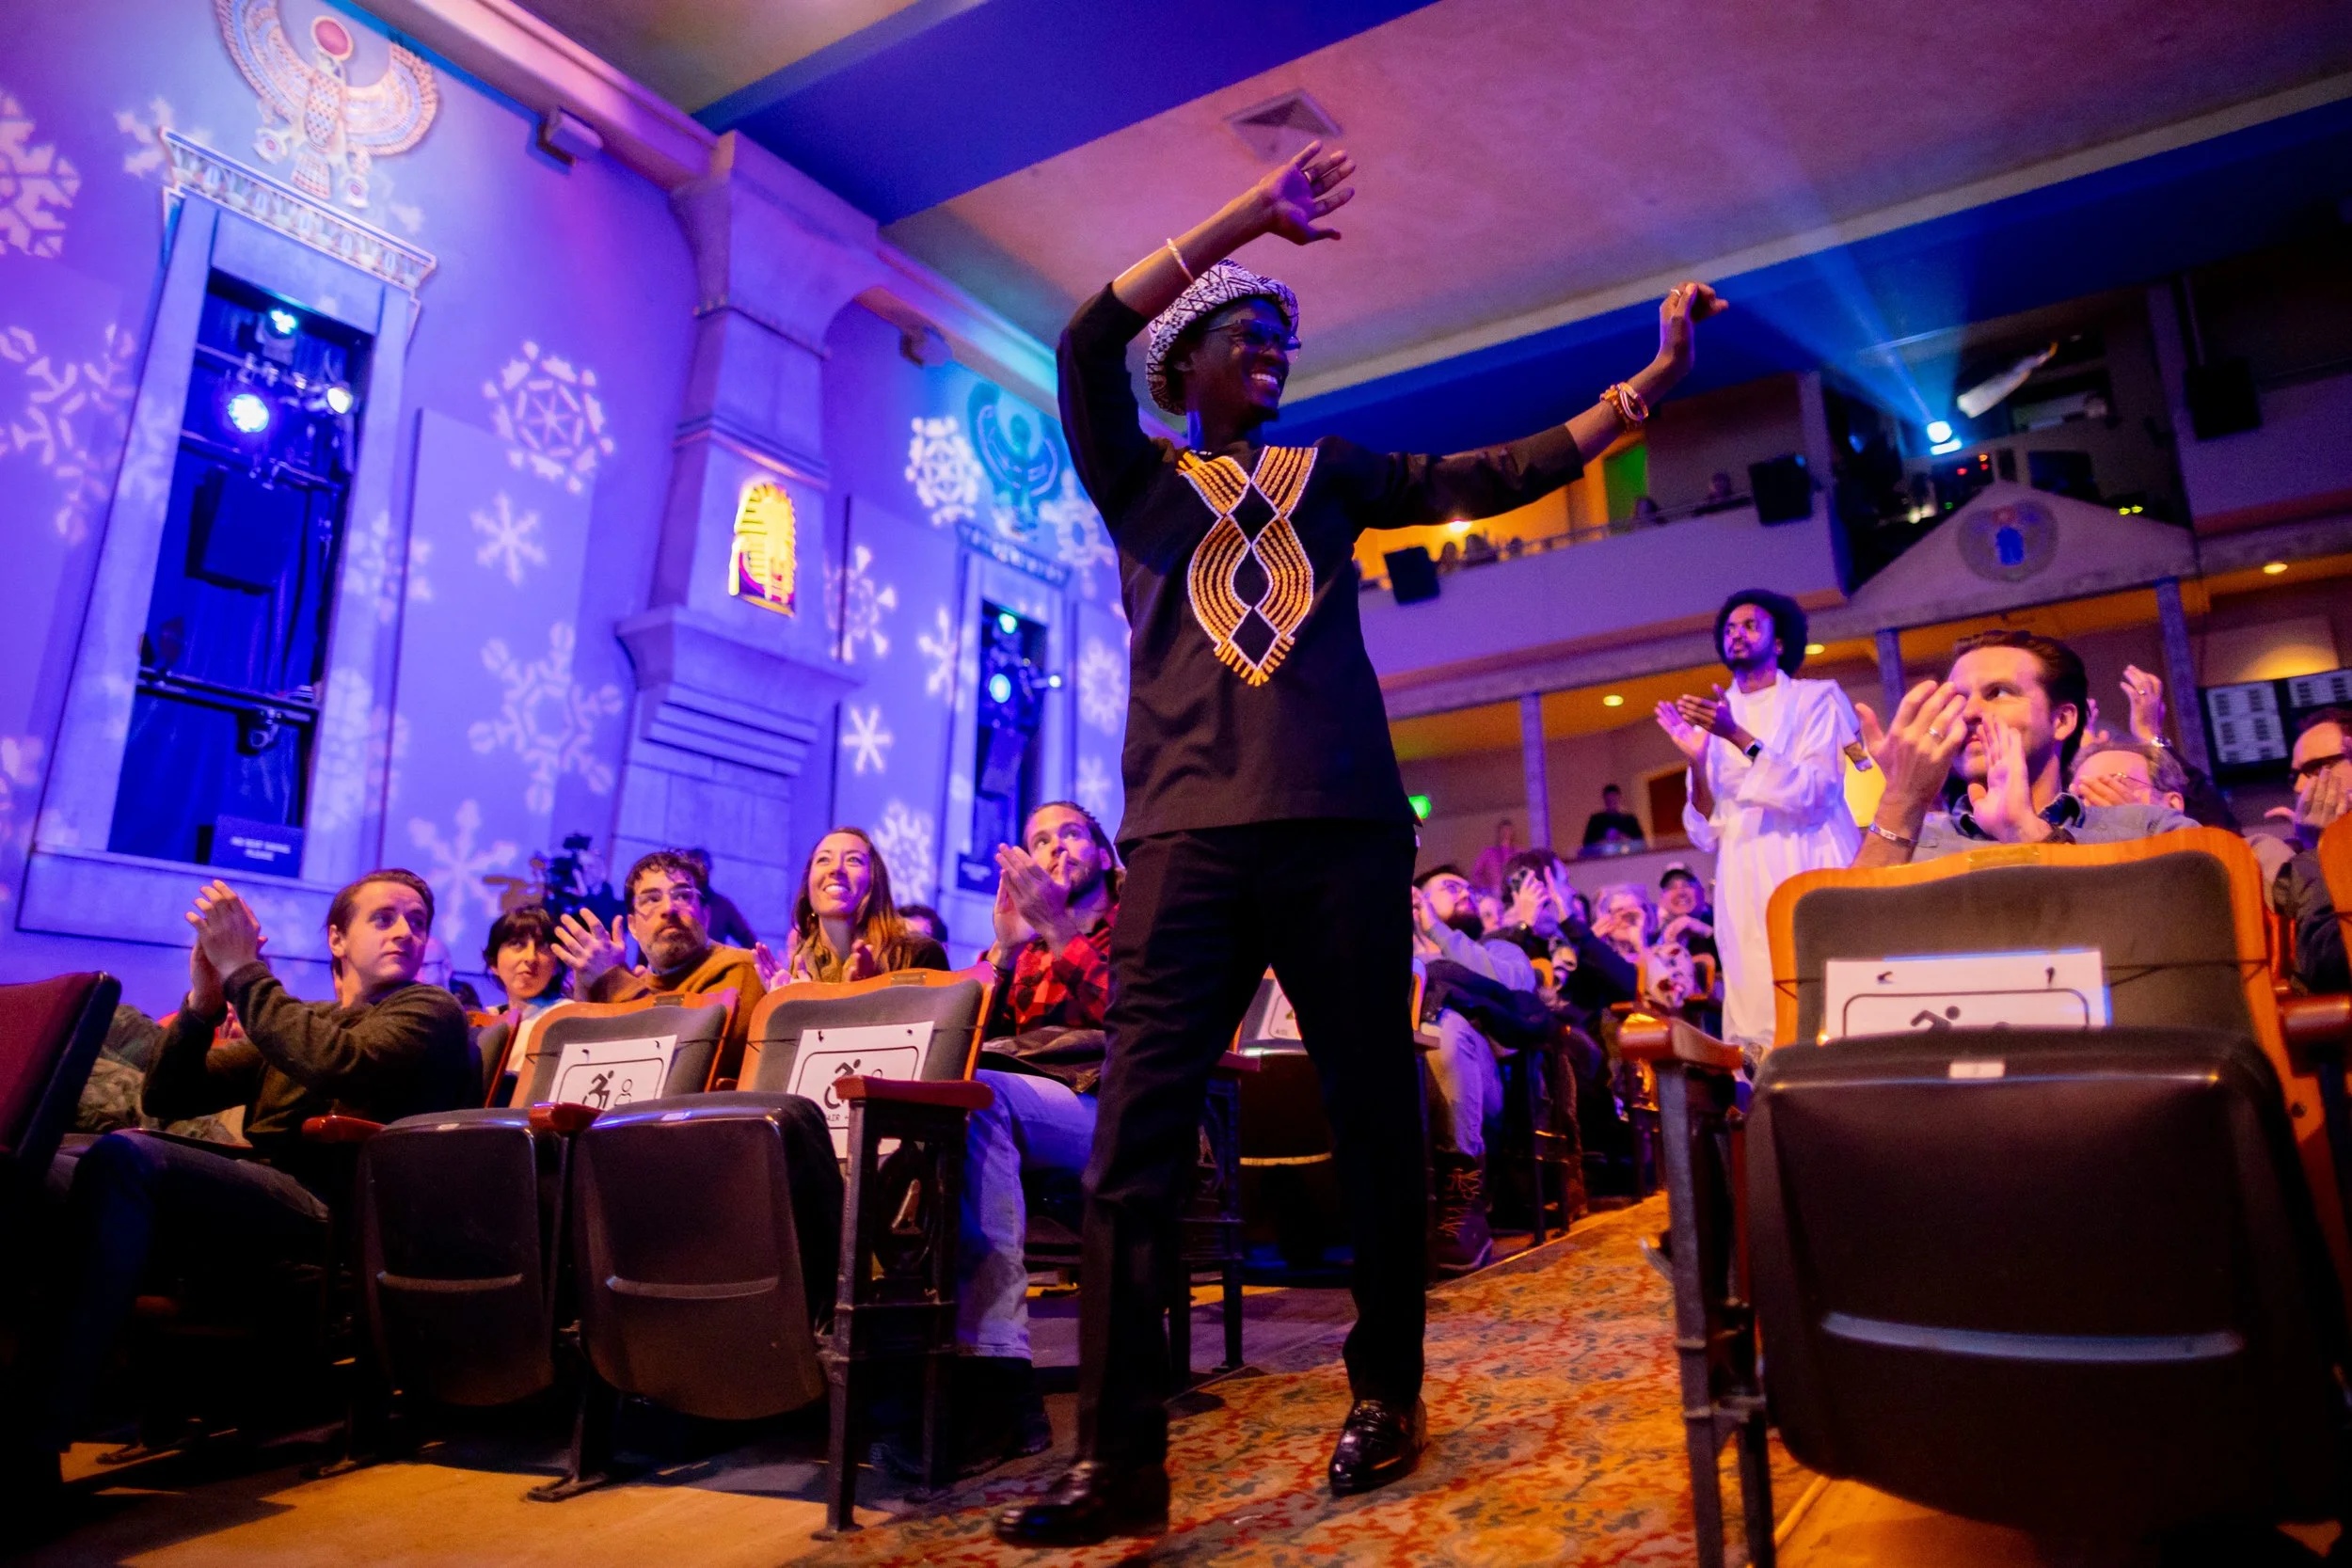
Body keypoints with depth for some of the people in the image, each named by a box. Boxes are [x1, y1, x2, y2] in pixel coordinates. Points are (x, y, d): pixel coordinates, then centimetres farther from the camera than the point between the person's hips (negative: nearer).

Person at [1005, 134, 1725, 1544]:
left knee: (1377, 1120, 4)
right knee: (1138, 1138, -8)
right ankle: (1120, 1456, -1)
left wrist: (1648, 384, 12)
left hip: (1342, 829, 2)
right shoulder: (1138, 478, 19)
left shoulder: (1328, 474, 23)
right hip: (1189, 834, -1)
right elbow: (1088, 341, 4)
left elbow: (1493, 478, 17)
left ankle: (1386, 1397, 21)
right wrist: (1252, 213, 4)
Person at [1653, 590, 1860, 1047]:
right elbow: (1706, 836, 6)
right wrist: (1696, 759, -9)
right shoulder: (1708, 719, 13)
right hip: (1745, 893, 2)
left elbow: (1814, 794, -9)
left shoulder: (1817, 698, 6)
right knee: (1757, 1023, -2)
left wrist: (1739, 737, -17)